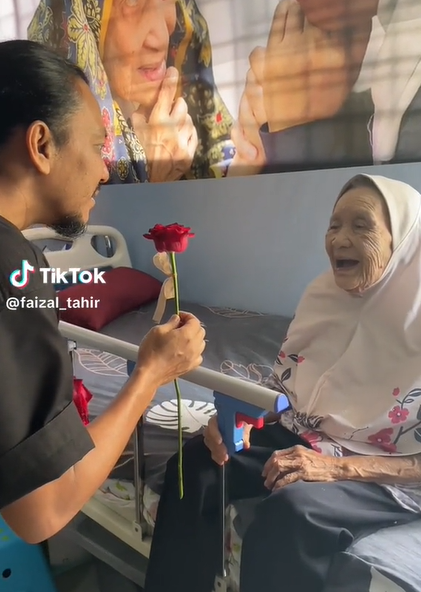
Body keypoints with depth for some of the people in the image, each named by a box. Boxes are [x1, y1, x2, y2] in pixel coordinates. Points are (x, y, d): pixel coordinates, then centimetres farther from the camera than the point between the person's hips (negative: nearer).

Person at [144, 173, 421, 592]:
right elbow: (283, 384, 6)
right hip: (303, 440, 5)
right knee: (195, 464, -13)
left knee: (293, 509, -32)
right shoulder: (323, 294, -2)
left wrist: (337, 468, -25)